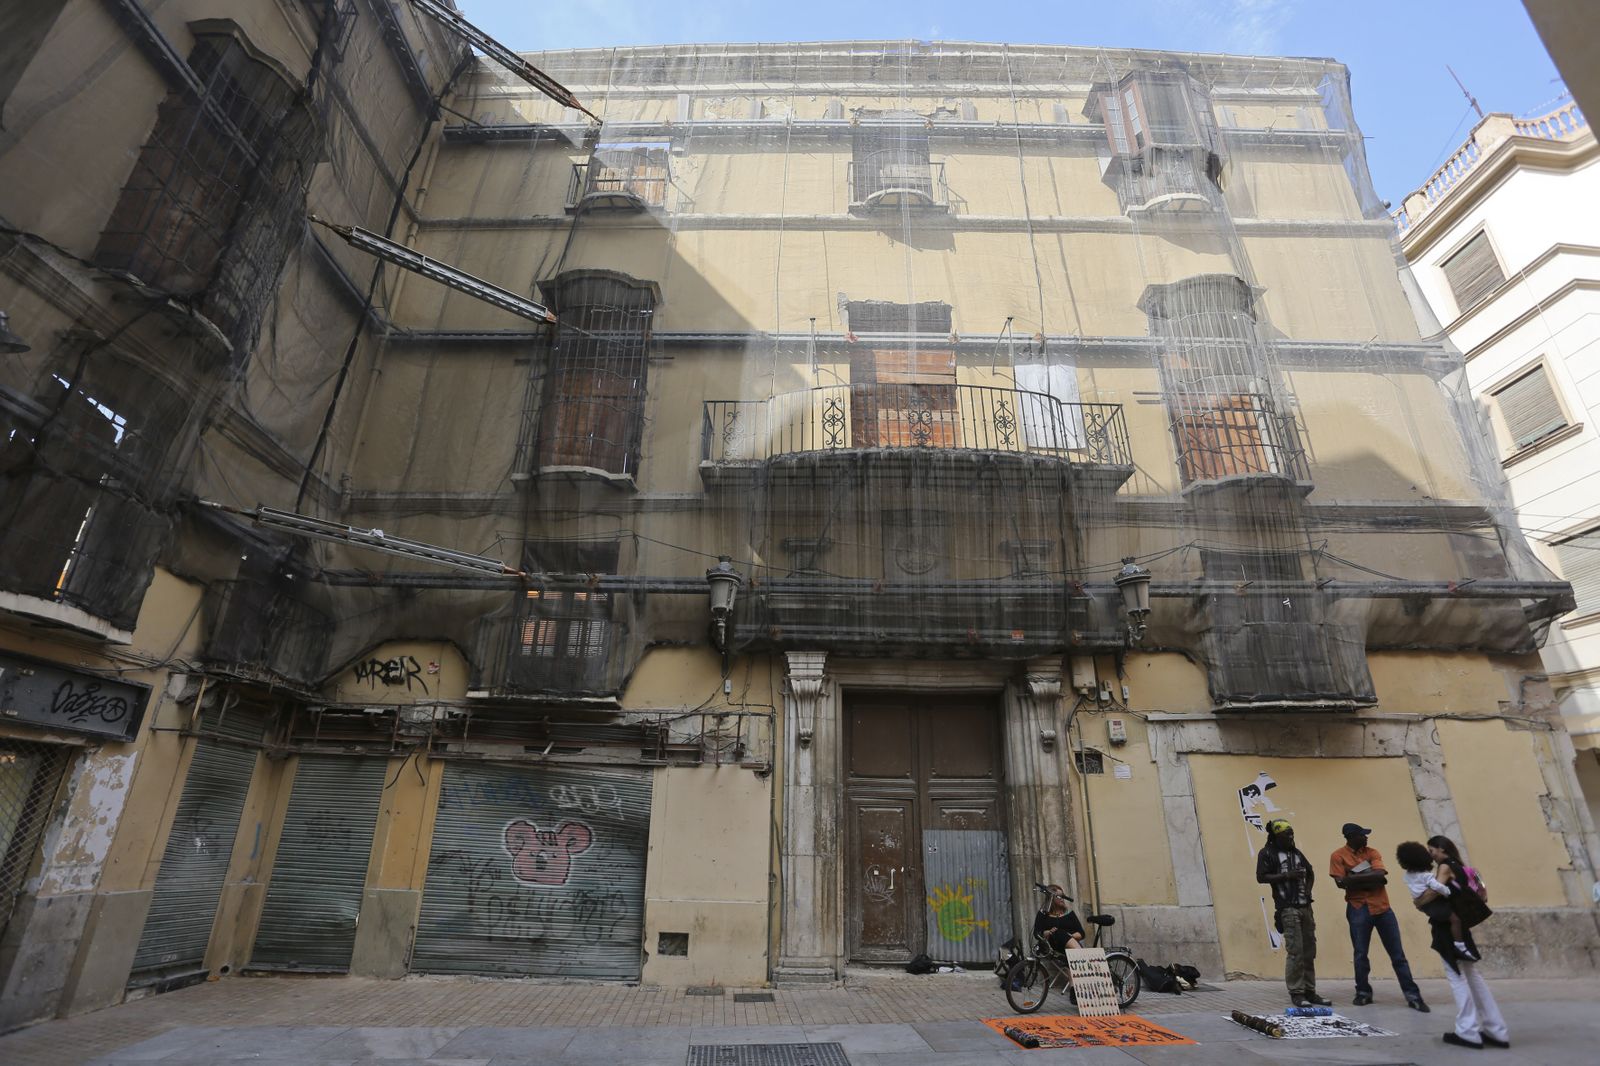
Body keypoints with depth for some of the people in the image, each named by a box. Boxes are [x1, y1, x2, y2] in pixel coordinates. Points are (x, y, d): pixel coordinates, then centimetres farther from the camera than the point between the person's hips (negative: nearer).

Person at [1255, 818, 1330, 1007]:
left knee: (1309, 951, 9)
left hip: (1305, 907, 7)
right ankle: (1296, 993, -2)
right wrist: (1286, 875, -17)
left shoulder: (1296, 853, 17)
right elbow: (1261, 877, -11)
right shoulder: (1267, 853, -3)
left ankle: (1309, 992, 18)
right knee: (1295, 951, -9)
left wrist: (1308, 890, 12)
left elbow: (1310, 873, 29)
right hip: (1287, 908, -7)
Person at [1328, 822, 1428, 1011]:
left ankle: (1413, 995, 13)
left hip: (1382, 907, 3)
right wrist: (1370, 879, -11)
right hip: (1358, 909, -3)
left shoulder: (1372, 852, 7)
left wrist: (1354, 877, -15)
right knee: (1361, 954, 2)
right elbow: (1341, 882, -12)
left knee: (1398, 954, 6)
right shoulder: (1338, 856, -4)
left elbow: (1380, 874, -10)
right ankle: (1363, 993, 14)